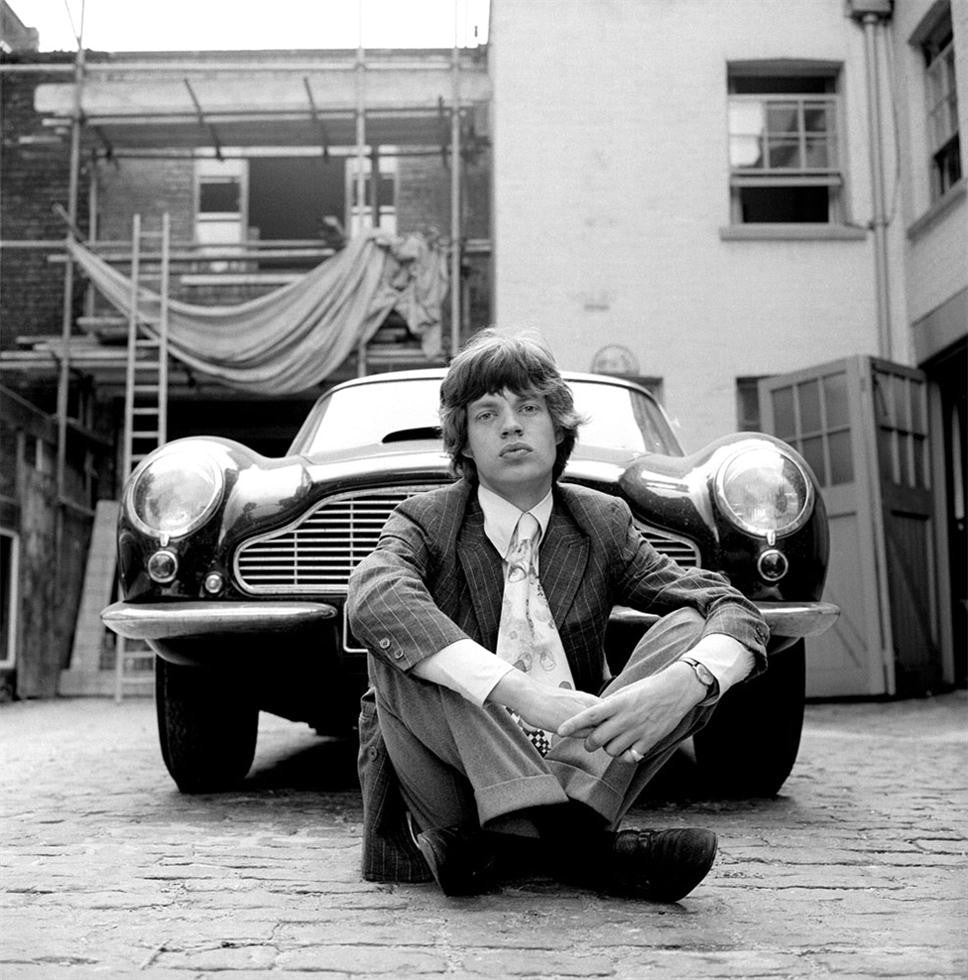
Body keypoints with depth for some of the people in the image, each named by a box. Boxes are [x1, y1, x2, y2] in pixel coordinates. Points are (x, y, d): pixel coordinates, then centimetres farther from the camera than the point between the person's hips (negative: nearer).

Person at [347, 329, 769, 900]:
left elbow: (740, 615, -4)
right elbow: (373, 602, -26)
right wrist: (524, 696, -38)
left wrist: (678, 687, -28)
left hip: (575, 764, 2)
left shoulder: (603, 523, 6)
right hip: (451, 778, -2)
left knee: (694, 630, -14)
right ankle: (579, 840, -39)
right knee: (400, 643, -27)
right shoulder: (426, 522, -1)